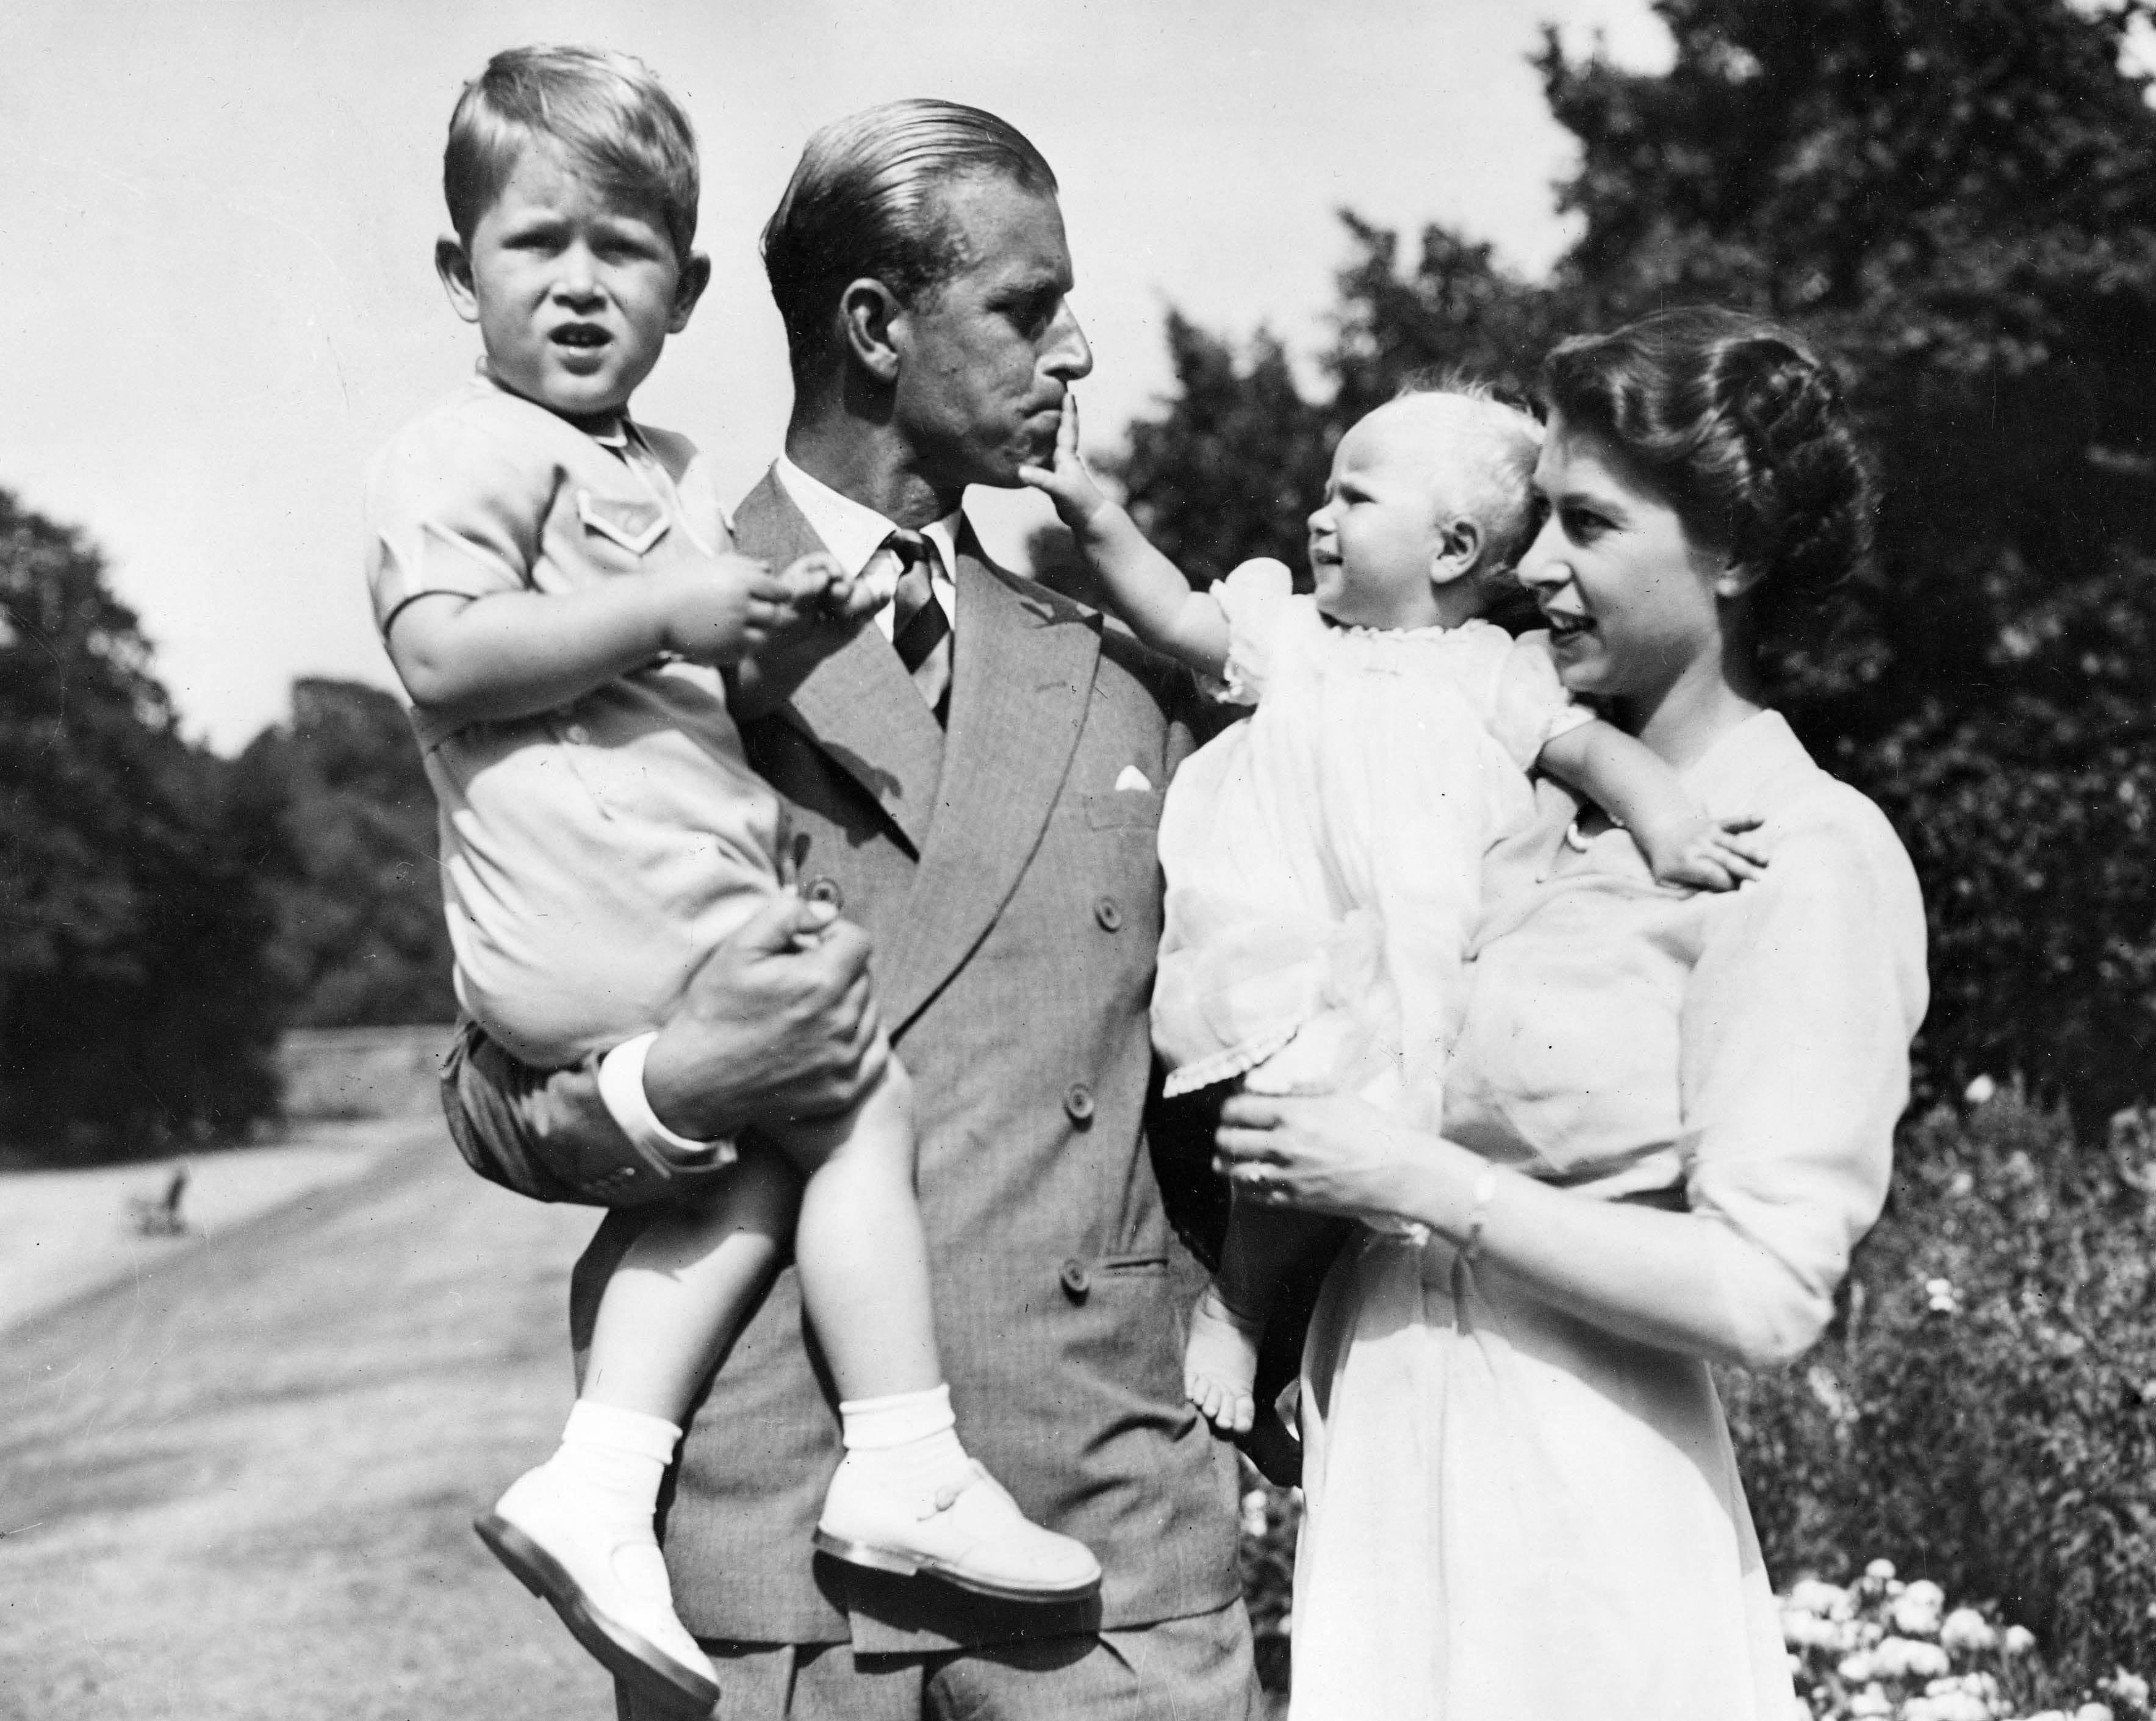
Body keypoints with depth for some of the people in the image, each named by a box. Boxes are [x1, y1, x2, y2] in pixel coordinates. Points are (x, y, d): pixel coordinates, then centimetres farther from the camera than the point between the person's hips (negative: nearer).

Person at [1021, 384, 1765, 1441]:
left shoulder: (1496, 670, 16)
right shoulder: (1289, 634, 20)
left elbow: (1588, 747, 7)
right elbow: (1172, 614, 11)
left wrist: (1665, 823, -10)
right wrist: (1090, 510, -1)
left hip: (1420, 982, 1)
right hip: (1278, 968, -1)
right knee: (1323, 1119, -24)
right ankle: (1234, 1303, 1)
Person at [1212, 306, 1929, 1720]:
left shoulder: (1810, 861, -13)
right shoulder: (1536, 789, 6)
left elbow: (1763, 1295, -19)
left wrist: (1419, 1183, -18)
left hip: (1577, 1506, -6)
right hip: (1385, 1439, 6)